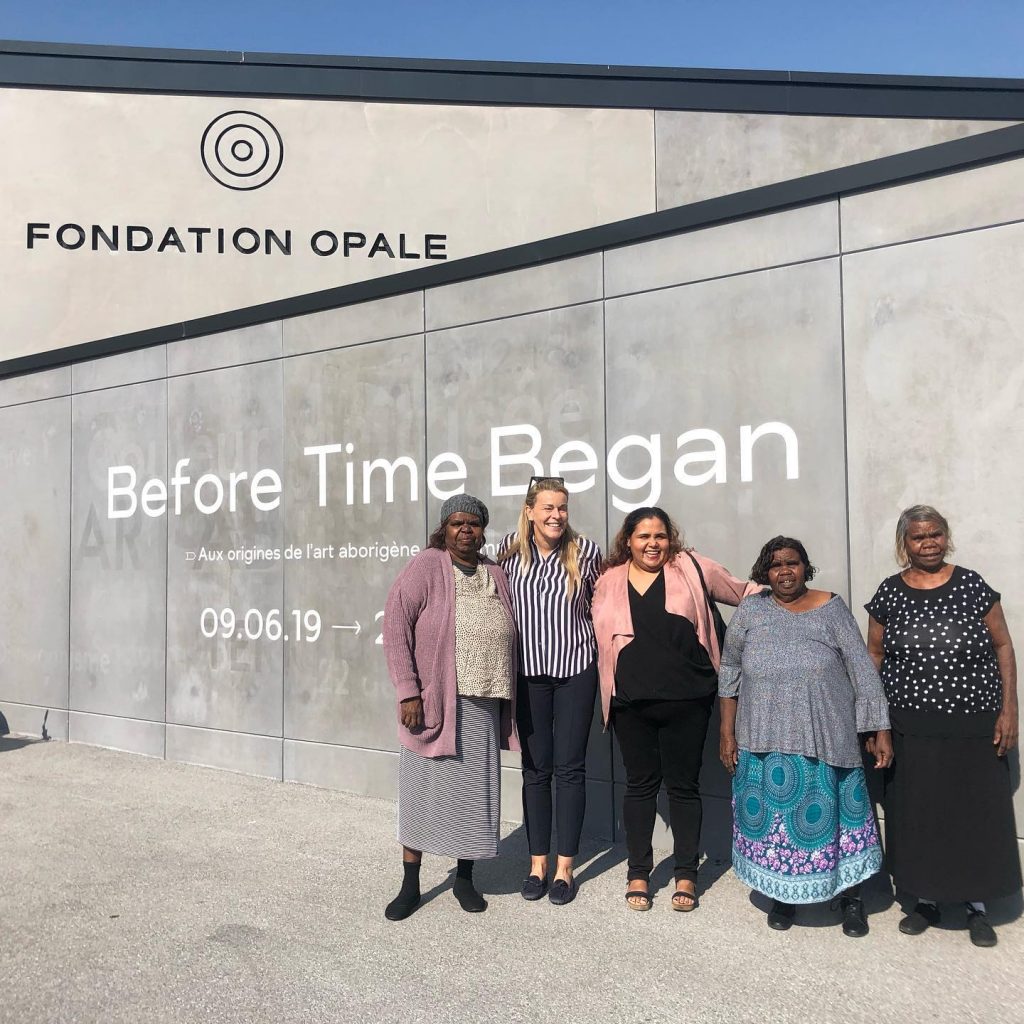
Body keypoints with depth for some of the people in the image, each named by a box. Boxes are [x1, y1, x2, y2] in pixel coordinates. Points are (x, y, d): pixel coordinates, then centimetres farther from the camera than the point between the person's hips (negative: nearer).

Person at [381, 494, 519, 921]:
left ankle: (465, 878, 29)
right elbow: (395, 626, -11)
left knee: (475, 791, 11)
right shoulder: (425, 567, -6)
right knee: (422, 790, 6)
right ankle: (410, 884, 22)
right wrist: (407, 692, -16)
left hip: (483, 704, 4)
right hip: (433, 701, -4)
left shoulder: (495, 574, 9)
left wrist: (508, 700, 10)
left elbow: (508, 636, 14)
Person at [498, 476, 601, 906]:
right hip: (529, 672, 1)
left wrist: (601, 648, 4)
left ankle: (565, 867, 18)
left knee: (570, 768, 5)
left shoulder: (584, 551, -6)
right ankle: (538, 863, 23)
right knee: (535, 768, 9)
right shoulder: (510, 550, -3)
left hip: (576, 670, -1)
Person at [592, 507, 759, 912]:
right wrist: (610, 690, 11)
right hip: (631, 703, 1)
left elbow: (743, 592, 9)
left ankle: (686, 875, 24)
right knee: (640, 784, 12)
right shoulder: (609, 581, 5)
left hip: (686, 700, -1)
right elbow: (600, 637, 14)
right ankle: (638, 873, 25)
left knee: (684, 785, 10)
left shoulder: (691, 568, 0)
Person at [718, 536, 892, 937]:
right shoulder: (750, 612, 2)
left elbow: (862, 670, 0)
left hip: (826, 739, -1)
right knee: (772, 813, 8)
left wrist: (880, 729, -3)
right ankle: (784, 896, 28)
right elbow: (729, 673, 7)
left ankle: (850, 897, 26)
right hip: (765, 741, 1)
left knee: (831, 813, 5)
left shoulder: (831, 608, 0)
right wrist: (727, 733, 5)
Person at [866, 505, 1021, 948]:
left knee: (977, 813, 7)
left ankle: (977, 907, 26)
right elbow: (874, 656, 7)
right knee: (916, 815, 8)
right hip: (911, 728, 1)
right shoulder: (888, 593, 1)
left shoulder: (972, 586, -2)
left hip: (974, 727, -1)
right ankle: (926, 900, 26)